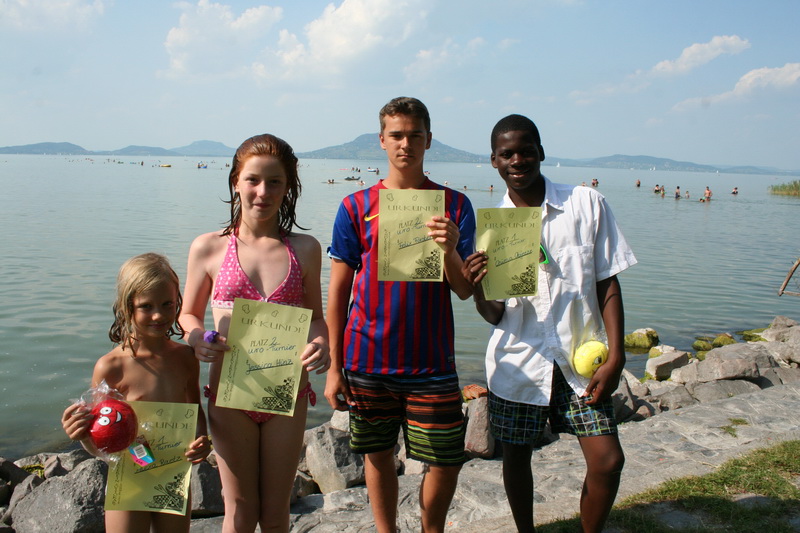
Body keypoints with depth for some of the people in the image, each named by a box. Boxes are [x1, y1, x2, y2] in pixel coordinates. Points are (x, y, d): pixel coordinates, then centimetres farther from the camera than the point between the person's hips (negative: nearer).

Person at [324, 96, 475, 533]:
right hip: (367, 361, 0)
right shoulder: (356, 207, 2)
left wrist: (450, 251, -22)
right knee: (378, 454, 12)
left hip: (431, 362, 0)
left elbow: (465, 291, -1)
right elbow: (338, 291, 3)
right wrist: (334, 366, 1)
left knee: (446, 462, 4)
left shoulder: (454, 205, 2)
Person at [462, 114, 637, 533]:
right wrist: (477, 288, -25)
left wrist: (615, 356, -7)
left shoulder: (587, 204, -3)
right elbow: (494, 315, -3)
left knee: (607, 460, -5)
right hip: (519, 360, 1)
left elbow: (607, 283, 0)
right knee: (516, 456, 11)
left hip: (581, 357, -1)